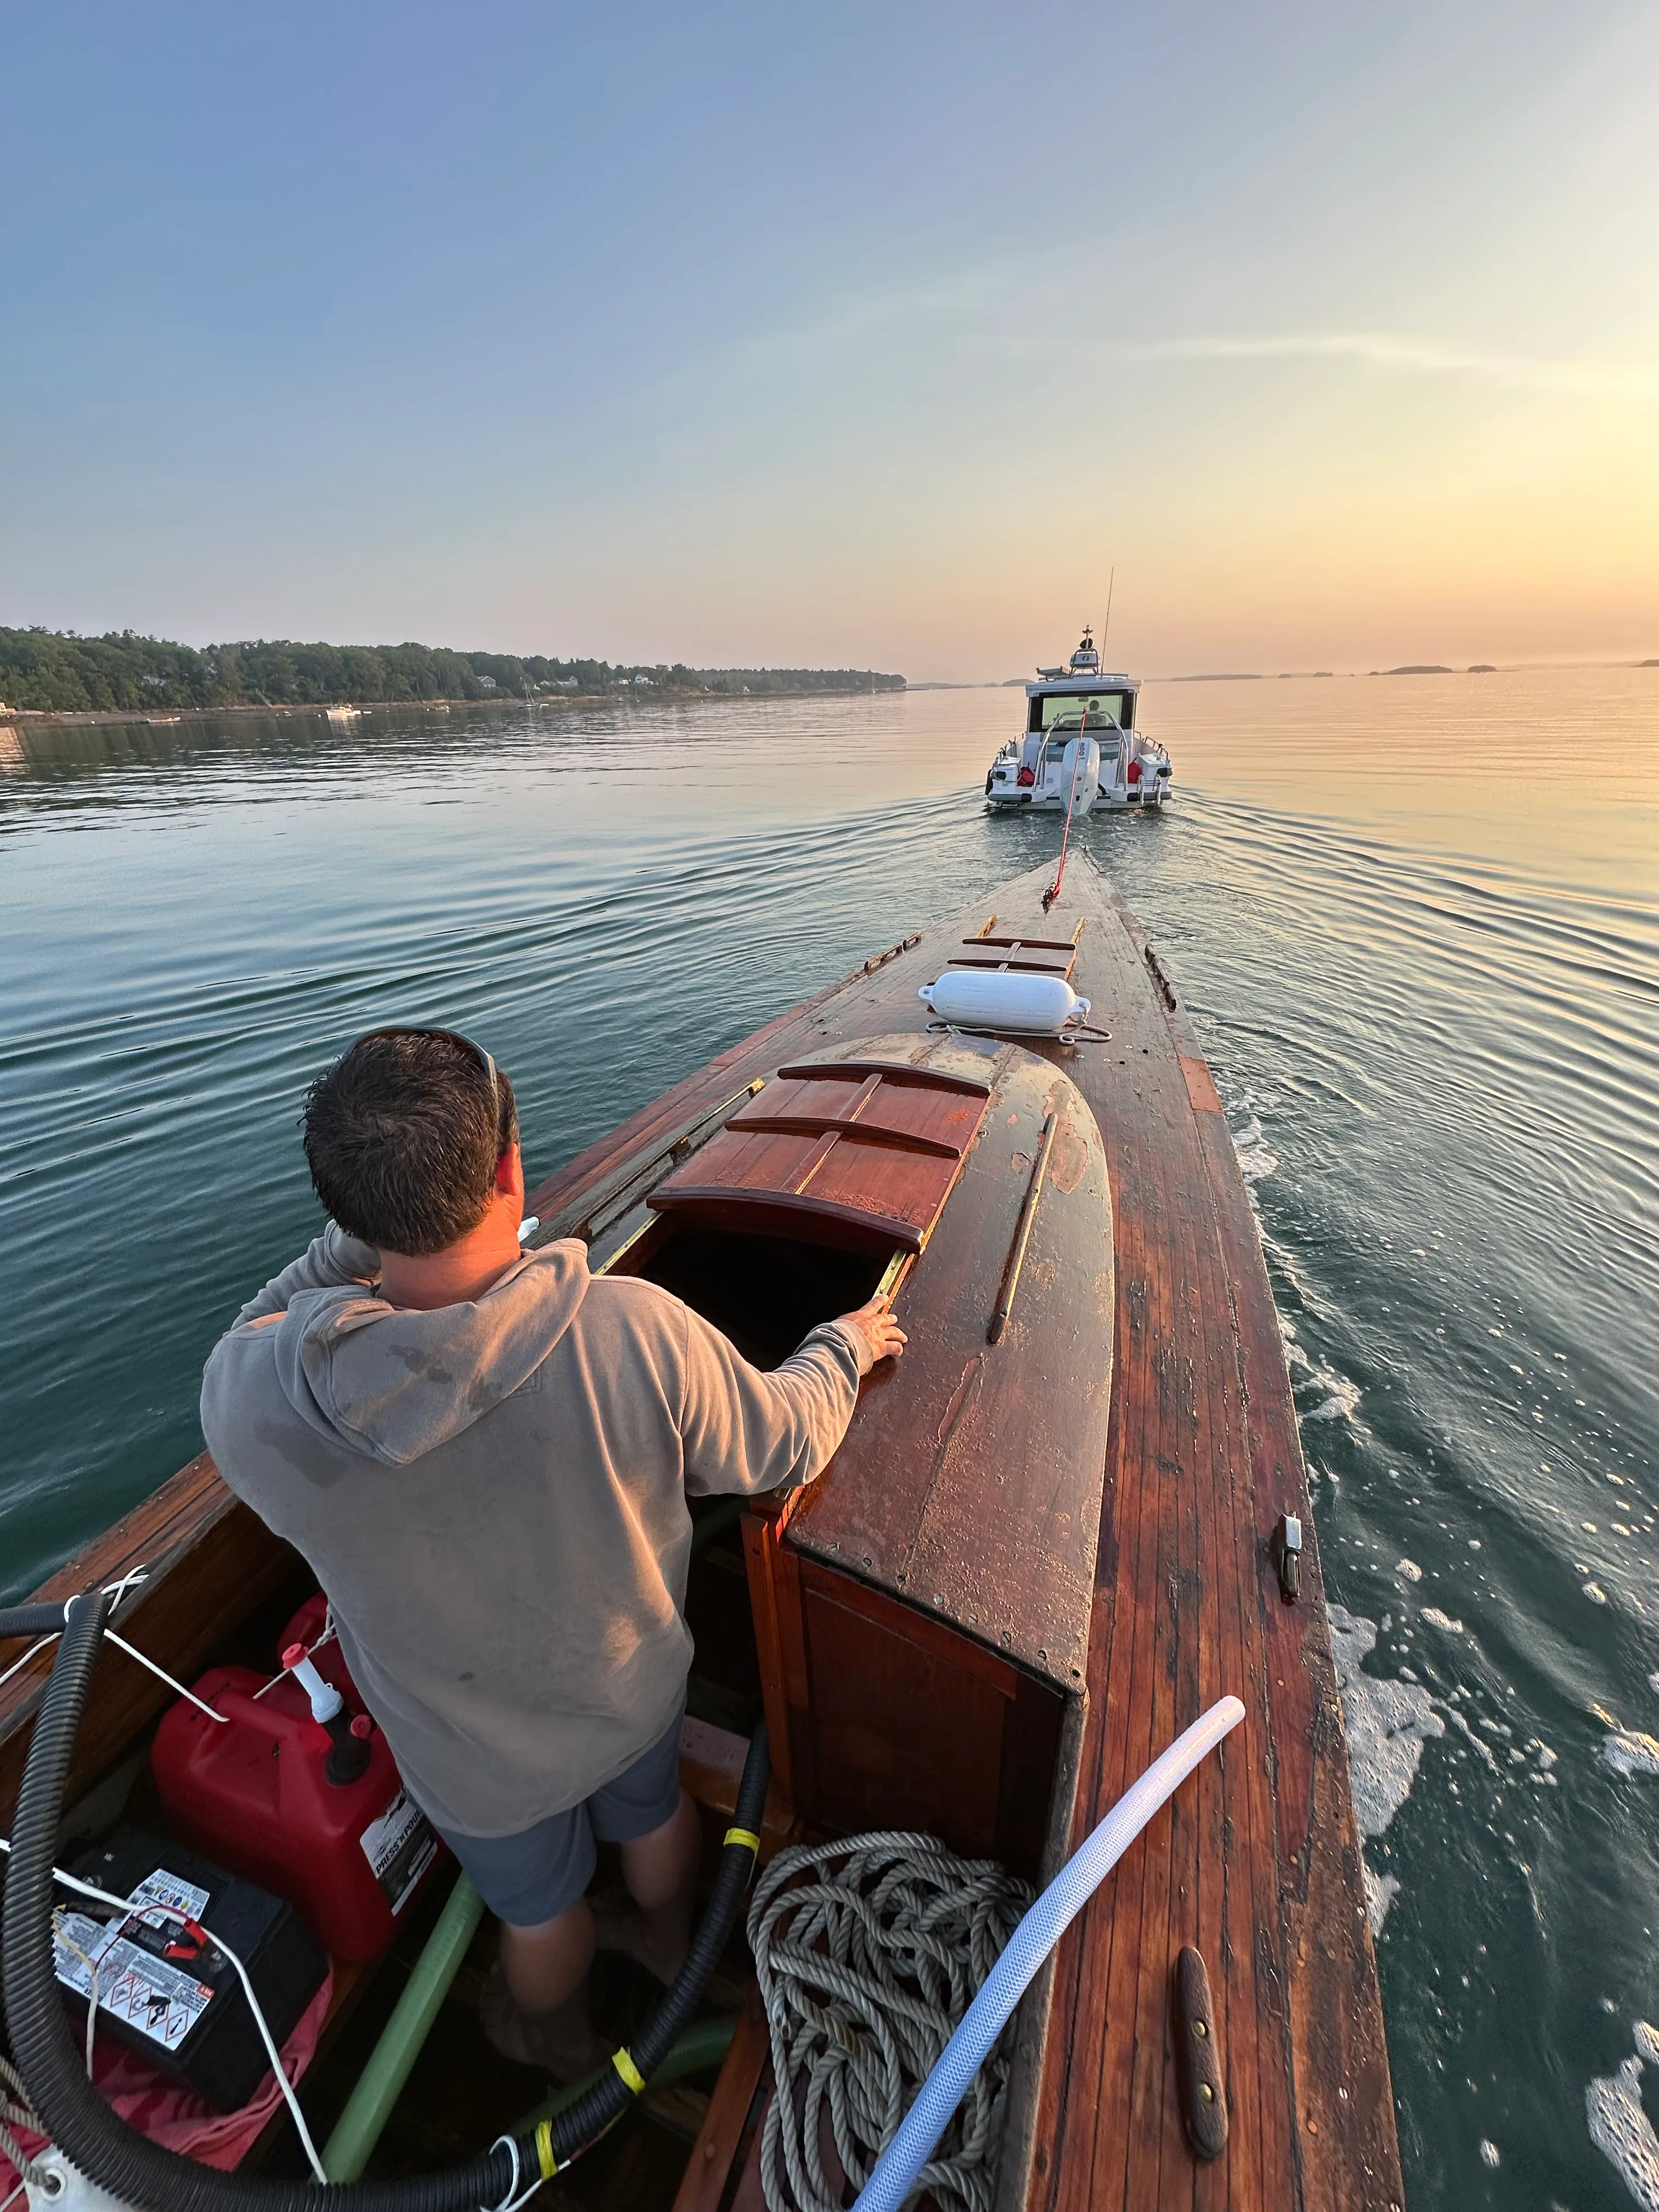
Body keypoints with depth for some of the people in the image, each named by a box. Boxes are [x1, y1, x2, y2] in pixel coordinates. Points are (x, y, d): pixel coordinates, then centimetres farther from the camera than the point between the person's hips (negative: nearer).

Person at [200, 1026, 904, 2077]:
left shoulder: (250, 1399, -36)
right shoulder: (636, 1330, -38)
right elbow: (784, 1442, -19)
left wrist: (368, 1228, -15)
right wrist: (848, 1345, -2)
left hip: (474, 1753, 0)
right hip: (635, 1688, 0)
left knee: (537, 1906, 33)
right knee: (654, 1810, 35)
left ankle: (558, 2034, 66)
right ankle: (671, 1941, 68)